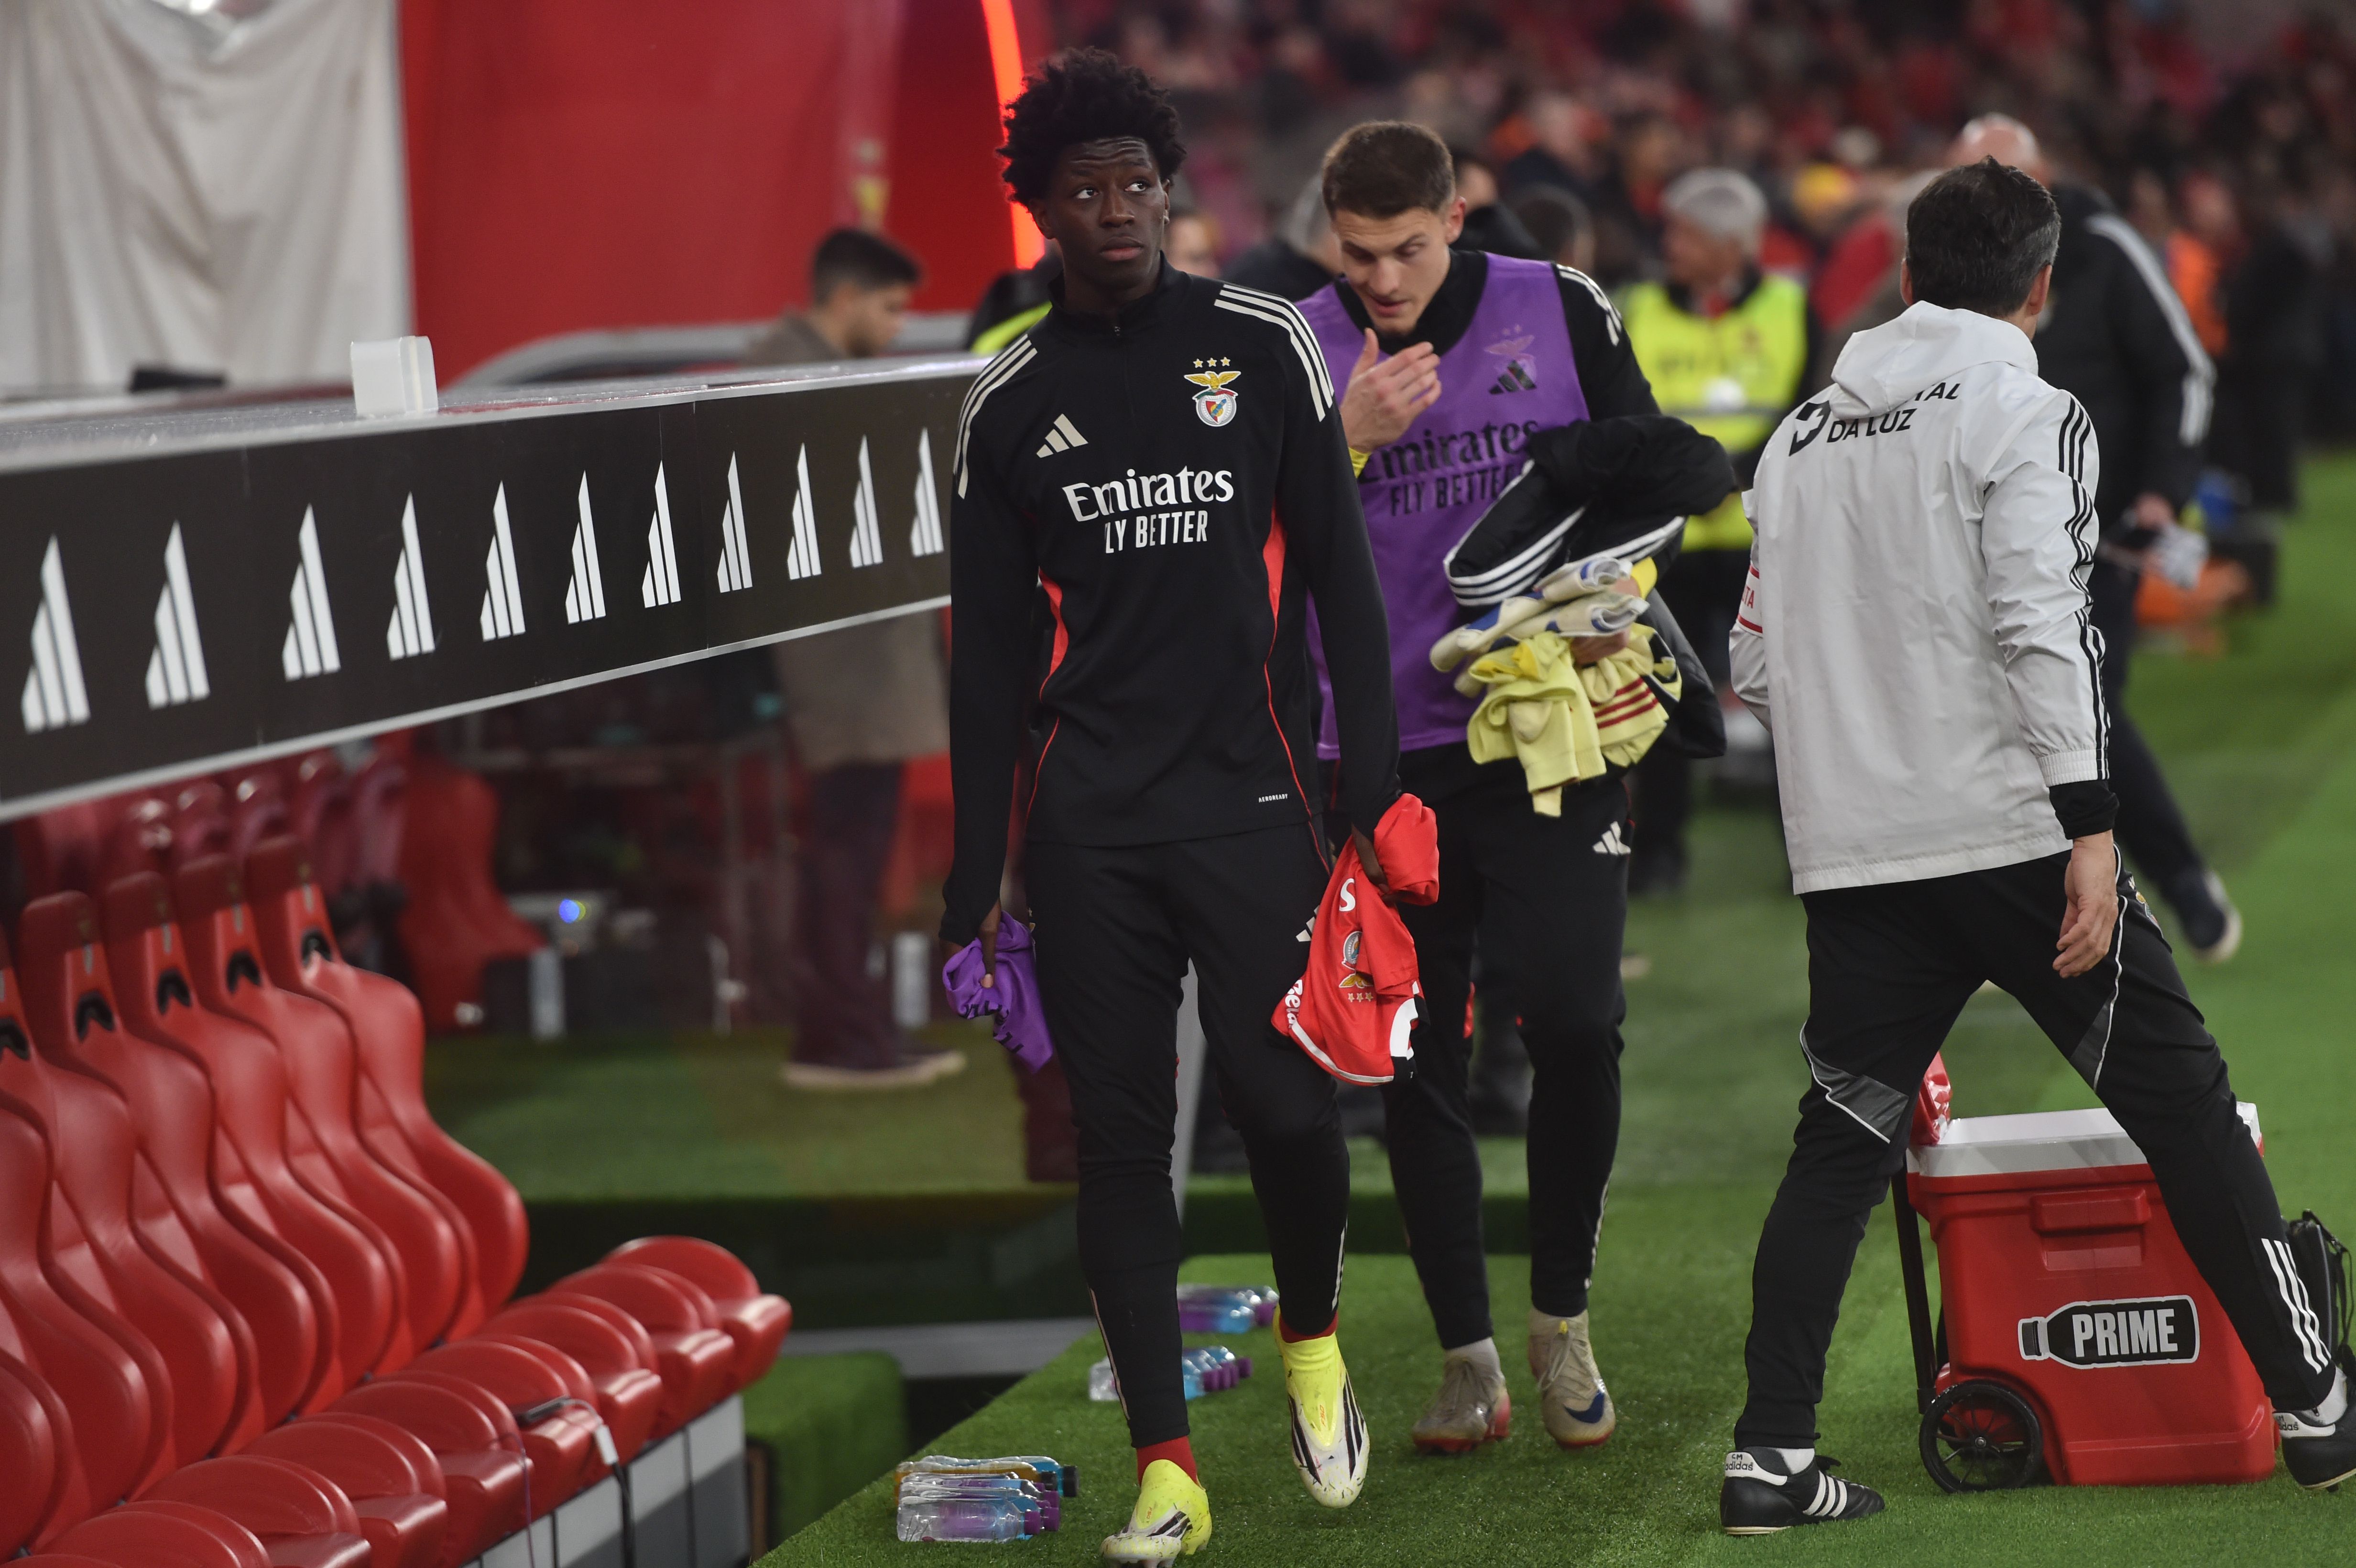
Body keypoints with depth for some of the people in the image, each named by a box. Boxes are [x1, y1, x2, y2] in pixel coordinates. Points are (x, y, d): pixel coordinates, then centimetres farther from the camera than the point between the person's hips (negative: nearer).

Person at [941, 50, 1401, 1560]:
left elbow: (1340, 577, 4)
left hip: (1250, 805, -2)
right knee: (1121, 1135, 0)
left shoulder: (1264, 346, 4)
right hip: (1090, 828, 2)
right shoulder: (1010, 403, 8)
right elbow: (991, 656, 11)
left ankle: (1313, 1340, 21)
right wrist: (975, 881, 8)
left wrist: (1376, 788, -4)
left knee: (1285, 1100, -9)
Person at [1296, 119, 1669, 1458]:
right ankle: (1468, 1360, 12)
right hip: (1384, 755, 1)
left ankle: (1563, 1320, 12)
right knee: (1415, 1060, 2)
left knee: (1576, 1020, -9)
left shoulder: (1562, 311, 1)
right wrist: (1351, 438, -15)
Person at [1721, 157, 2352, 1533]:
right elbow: (2042, 628, -17)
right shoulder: (2028, 414, -5)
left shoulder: (1803, 435, 15)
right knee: (2185, 1105, 4)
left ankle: (1772, 1457, 1)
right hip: (2013, 829, -5)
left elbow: (1757, 667, 15)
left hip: (1852, 851, 5)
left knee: (1845, 1139, 9)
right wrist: (2092, 825, -18)